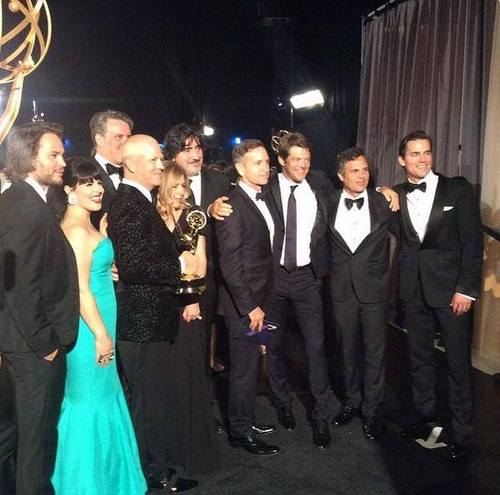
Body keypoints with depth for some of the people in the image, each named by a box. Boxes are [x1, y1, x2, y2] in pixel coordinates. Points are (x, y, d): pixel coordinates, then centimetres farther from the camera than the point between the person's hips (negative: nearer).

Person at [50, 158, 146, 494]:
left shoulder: (86, 226, 10)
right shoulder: (77, 230, -19)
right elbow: (80, 289, -22)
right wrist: (101, 333, -18)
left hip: (96, 324, 10)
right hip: (90, 327, -10)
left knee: (102, 398, 19)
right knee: (89, 402, 3)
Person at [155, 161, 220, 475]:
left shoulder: (193, 216, 5)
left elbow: (201, 262, 3)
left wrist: (194, 299, -6)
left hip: (189, 302, 1)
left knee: (191, 366, 7)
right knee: (166, 369, 6)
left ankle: (195, 440, 20)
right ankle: (170, 440, 21)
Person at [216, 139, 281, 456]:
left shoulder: (263, 201, 11)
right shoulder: (233, 206, -16)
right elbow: (230, 264, -19)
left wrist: (263, 302, 9)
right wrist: (249, 307, -19)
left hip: (260, 299, 8)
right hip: (244, 304, -8)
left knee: (251, 365, 19)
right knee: (245, 368, 4)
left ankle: (247, 419, 34)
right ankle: (240, 431, 19)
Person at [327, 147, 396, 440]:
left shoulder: (383, 203, -5)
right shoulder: (329, 204, -1)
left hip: (375, 288, -1)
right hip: (342, 289, 2)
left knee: (375, 351, 5)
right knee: (349, 349, 15)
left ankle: (372, 410, 20)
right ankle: (352, 401, 33)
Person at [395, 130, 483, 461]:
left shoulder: (457, 189, -3)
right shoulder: (396, 195, 5)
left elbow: (473, 241, -6)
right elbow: (402, 239, 5)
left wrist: (466, 288, -10)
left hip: (451, 287, -3)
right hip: (414, 289, 3)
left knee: (458, 362, 3)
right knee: (420, 358, 13)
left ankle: (462, 432, 16)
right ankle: (426, 417, 29)